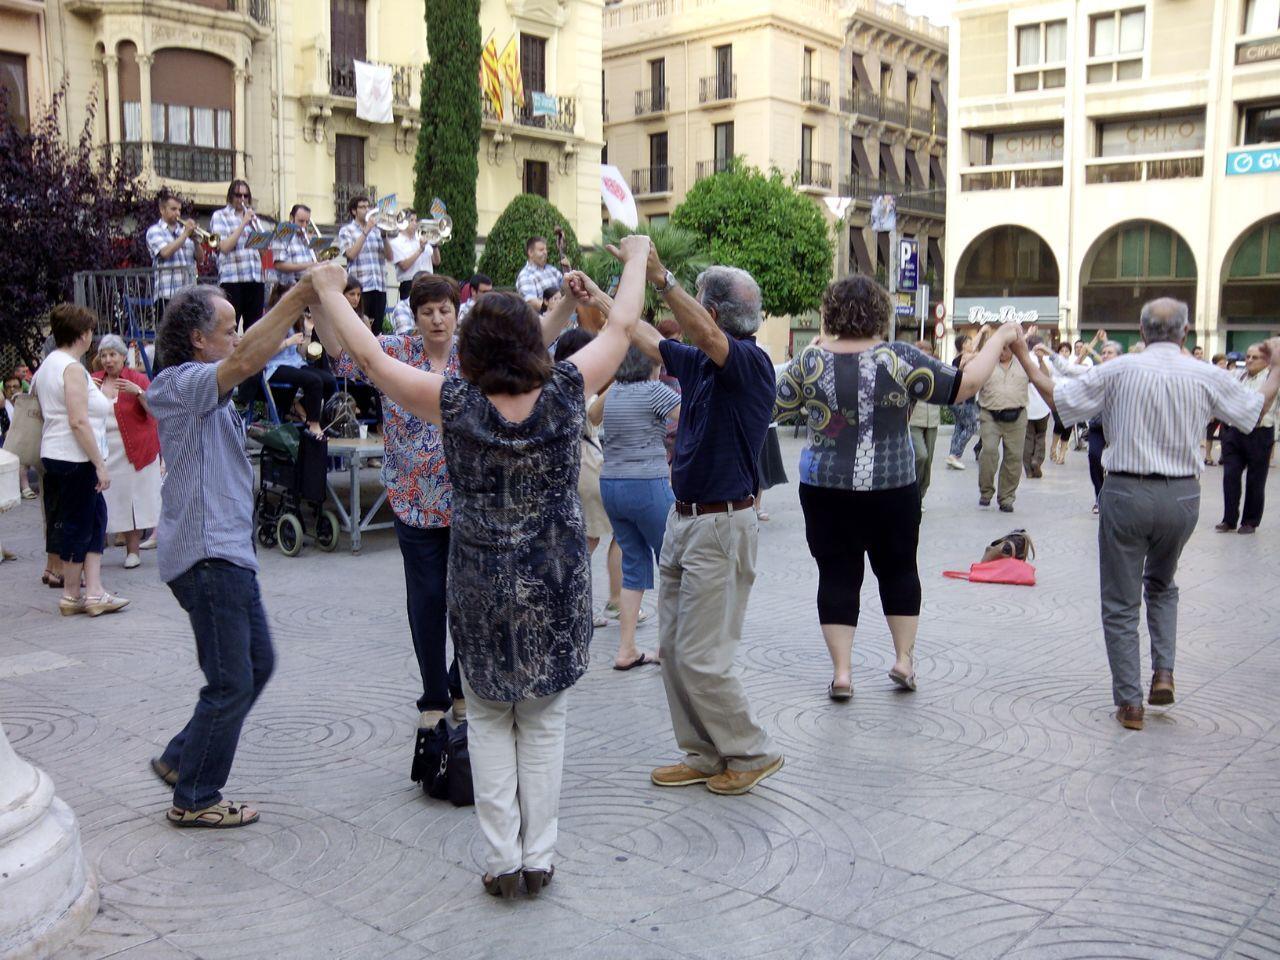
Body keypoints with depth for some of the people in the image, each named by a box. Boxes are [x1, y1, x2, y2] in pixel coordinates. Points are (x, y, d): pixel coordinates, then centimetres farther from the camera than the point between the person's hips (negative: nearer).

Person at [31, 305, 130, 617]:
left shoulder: (47, 365, 14)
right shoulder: (73, 369, -15)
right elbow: (78, 421, -21)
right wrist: (100, 464, -19)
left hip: (54, 456, 9)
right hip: (75, 460, -9)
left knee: (95, 518, 10)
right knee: (78, 525, 0)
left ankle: (94, 591, 8)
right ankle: (71, 596, 10)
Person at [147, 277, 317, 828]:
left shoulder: (208, 393, 18)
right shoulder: (180, 385, -15)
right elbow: (245, 361, -29)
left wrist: (304, 301, 2)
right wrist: (300, 295, -31)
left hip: (230, 554, 10)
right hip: (207, 556, -10)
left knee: (257, 665, 16)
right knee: (231, 683, -2)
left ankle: (179, 760, 29)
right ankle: (194, 799, 12)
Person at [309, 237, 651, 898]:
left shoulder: (454, 403, -13)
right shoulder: (565, 392, -10)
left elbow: (369, 355, -4)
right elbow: (620, 327, 5)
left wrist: (328, 291, 11)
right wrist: (637, 258, 22)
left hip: (482, 587, -1)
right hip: (557, 585, 1)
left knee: (490, 721, 14)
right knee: (543, 722, 13)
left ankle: (502, 861, 15)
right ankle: (539, 857, 19)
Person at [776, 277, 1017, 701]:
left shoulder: (811, 361, -6)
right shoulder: (898, 358, -9)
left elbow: (776, 407, 5)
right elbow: (965, 384, -8)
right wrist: (999, 338, 4)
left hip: (826, 490, 0)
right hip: (891, 490, 0)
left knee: (837, 574, 7)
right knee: (898, 570, 17)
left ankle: (841, 671, 8)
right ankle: (904, 659, 24)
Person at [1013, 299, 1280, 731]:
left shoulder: (1120, 370, -8)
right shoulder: (1205, 376, -1)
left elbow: (1058, 397, -3)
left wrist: (1024, 355, 8)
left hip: (1126, 493, -3)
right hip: (1182, 496, 3)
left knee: (1121, 603, 7)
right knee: (1162, 585, 28)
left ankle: (1129, 703, 8)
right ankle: (1163, 671, 13)